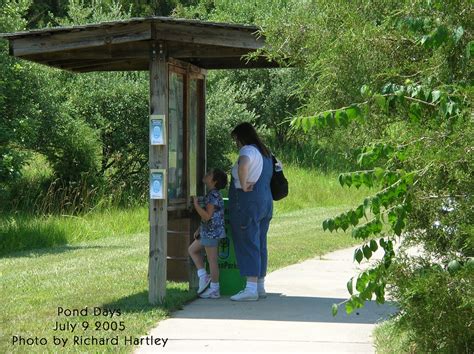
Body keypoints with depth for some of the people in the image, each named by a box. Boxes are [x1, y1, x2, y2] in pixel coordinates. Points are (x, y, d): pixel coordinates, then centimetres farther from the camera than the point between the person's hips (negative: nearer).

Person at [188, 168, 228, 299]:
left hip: (212, 232, -11)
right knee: (192, 249, 20)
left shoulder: (213, 196, -18)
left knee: (212, 260, -3)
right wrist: (199, 230, 19)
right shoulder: (212, 194, 13)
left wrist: (196, 204, -20)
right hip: (206, 233, 11)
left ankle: (214, 289, 5)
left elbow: (207, 216, -24)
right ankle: (203, 277, 17)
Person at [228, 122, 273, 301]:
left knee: (248, 244, -8)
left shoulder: (248, 150, -13)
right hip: (266, 201, 9)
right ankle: (260, 286, 16)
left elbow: (243, 165, -35)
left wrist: (243, 185, -22)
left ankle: (251, 288, -11)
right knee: (260, 244, 12)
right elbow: (269, 177, 28)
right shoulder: (265, 153, 17)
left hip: (248, 202, -9)